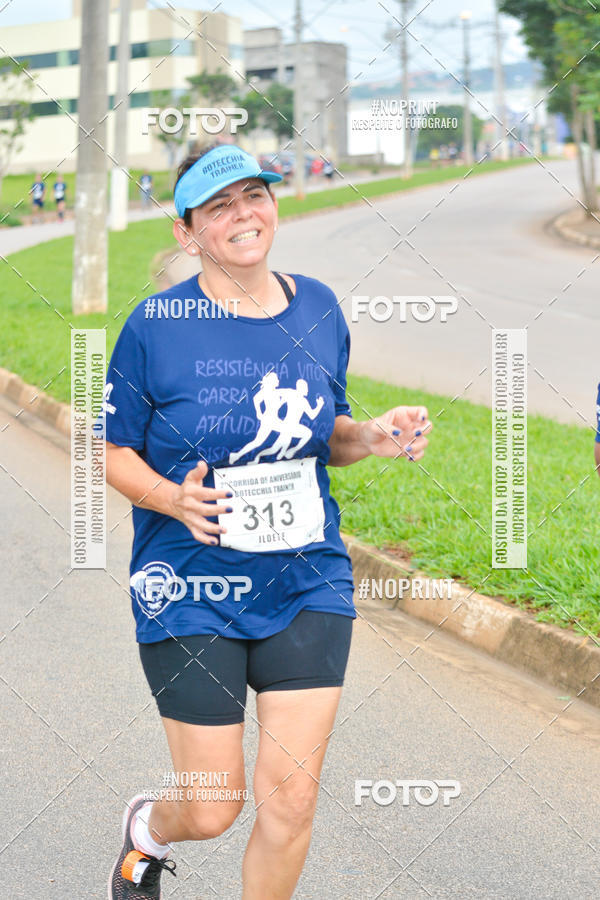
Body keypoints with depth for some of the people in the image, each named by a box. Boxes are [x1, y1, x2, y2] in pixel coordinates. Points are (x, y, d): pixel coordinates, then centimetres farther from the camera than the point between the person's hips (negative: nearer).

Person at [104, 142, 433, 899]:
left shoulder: (319, 307, 3)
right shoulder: (156, 326, -10)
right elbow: (114, 454, -2)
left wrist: (374, 437, -6)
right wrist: (174, 499, -21)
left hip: (308, 583, 3)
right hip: (191, 589, -3)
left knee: (290, 798, 1)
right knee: (211, 812, 4)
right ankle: (149, 826, 42)